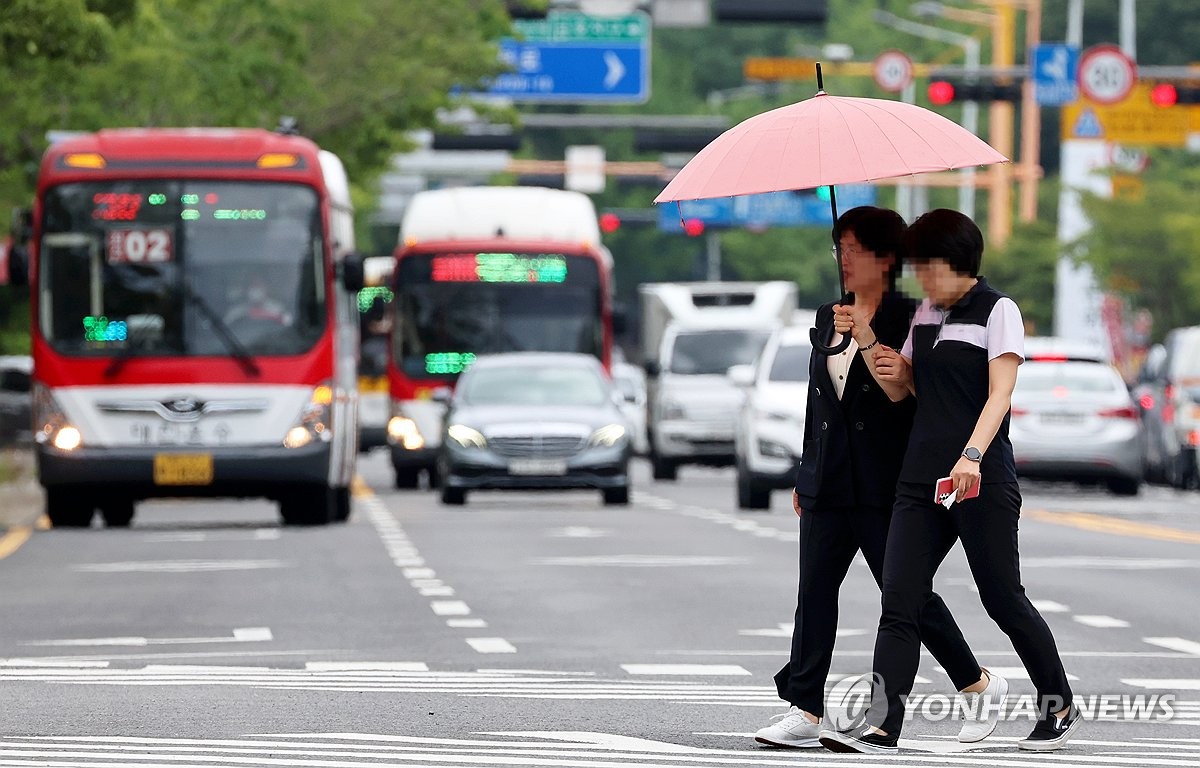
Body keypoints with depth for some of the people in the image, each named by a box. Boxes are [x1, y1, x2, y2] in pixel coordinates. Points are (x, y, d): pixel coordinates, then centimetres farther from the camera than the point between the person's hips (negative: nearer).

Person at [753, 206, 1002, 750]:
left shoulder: (909, 318, -6)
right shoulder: (829, 317, 14)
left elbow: (909, 394, -16)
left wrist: (864, 338, -25)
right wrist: (805, 476, 20)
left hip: (883, 483, -6)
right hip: (828, 482, 6)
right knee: (815, 592, -1)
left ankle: (978, 684, 19)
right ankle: (805, 713, -3)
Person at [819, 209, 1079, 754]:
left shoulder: (997, 311, -5)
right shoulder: (926, 314, 15)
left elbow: (999, 393, -16)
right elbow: (901, 389, 21)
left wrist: (972, 455, -31)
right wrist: (870, 344, 1)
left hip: (982, 482, -6)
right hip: (922, 479, 7)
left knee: (1003, 599, 1)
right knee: (899, 602, -6)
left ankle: (1059, 708, 20)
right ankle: (881, 726, -13)